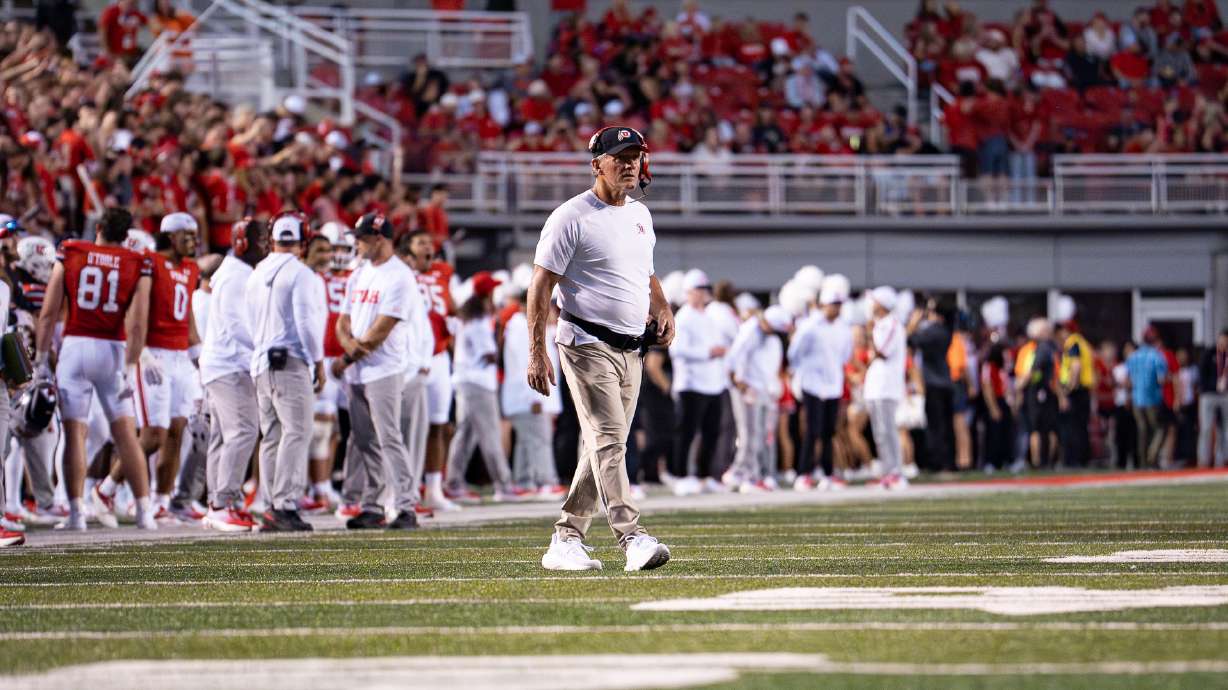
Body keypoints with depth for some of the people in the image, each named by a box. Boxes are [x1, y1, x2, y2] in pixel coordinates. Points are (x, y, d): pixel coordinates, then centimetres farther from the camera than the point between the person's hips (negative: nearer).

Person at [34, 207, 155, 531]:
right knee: (126, 434, 7)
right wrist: (129, 368, -3)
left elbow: (49, 313, 1)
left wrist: (42, 358, 6)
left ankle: (77, 514, -2)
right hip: (113, 350, 0)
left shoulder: (69, 255, 2)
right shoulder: (138, 266, 1)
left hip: (75, 346, 0)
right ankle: (144, 512, 6)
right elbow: (137, 325, -6)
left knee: (75, 433, 2)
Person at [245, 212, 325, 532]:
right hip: (291, 361, -7)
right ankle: (285, 505, -16)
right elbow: (306, 322, -13)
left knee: (272, 436, 10)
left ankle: (272, 506, 10)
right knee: (296, 433, -8)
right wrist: (319, 362, -5)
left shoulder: (256, 275, 13)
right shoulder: (300, 274, -9)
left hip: (261, 362, 7)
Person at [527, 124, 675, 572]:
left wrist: (662, 310, 9)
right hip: (588, 345, -8)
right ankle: (632, 538, -25)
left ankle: (565, 541, 15)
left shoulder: (640, 215, 14)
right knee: (609, 441, -16)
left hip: (631, 349, 8)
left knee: (605, 445, 8)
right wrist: (536, 354, -16)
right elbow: (541, 286, -10)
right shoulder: (571, 217, -9)